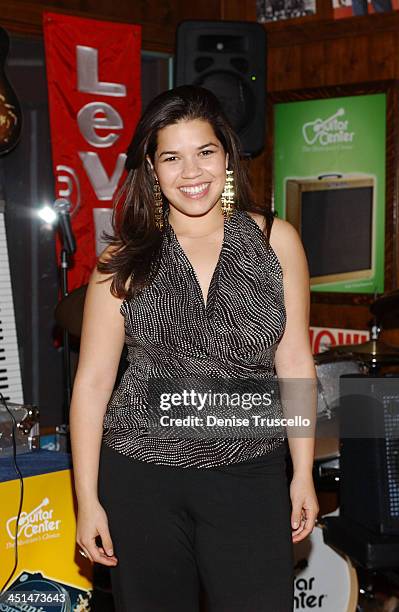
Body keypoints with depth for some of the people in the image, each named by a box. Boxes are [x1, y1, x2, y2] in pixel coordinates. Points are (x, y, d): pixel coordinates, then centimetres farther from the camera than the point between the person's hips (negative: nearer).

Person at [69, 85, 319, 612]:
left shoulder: (275, 241, 1)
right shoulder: (125, 260, -1)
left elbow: (294, 362, 4)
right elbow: (93, 379, 0)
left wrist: (304, 473, 3)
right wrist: (87, 499, -2)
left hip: (251, 474, 0)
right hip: (141, 475, 0)